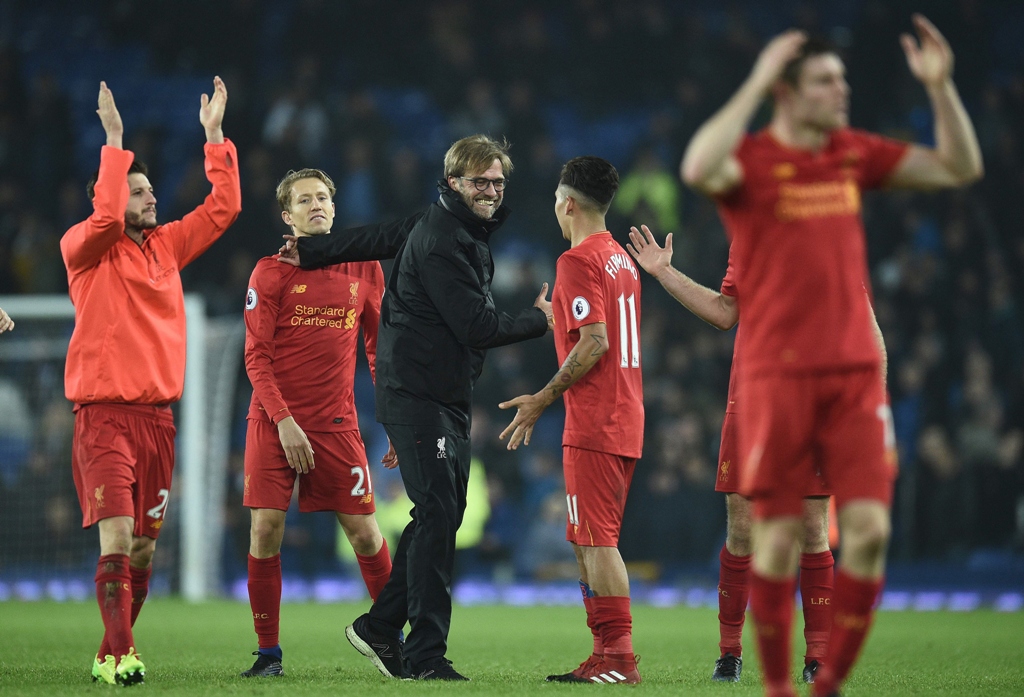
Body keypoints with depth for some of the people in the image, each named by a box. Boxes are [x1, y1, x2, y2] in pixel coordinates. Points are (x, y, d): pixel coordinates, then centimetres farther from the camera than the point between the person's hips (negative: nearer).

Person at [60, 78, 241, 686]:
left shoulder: (166, 245, 15)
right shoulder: (85, 248, -1)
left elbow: (223, 207, 16)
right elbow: (105, 216, -22)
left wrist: (215, 135, 12)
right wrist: (115, 141, -19)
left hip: (158, 413, 6)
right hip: (105, 412, -6)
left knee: (144, 548, 7)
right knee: (116, 537, -17)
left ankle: (109, 656, 17)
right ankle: (121, 656, -18)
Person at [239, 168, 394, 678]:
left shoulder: (363, 268, 8)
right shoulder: (271, 271, -1)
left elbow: (379, 347, 13)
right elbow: (256, 356, -4)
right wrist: (284, 420, -14)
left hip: (337, 424, 2)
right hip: (274, 421, -2)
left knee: (364, 532, 0)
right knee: (266, 530, -8)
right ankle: (268, 651, 3)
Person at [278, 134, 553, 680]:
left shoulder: (450, 225, 12)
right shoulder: (440, 241, -18)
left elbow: (378, 238, 24)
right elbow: (477, 327, -22)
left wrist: (313, 252, 35)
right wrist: (539, 320, -6)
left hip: (447, 396, 10)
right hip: (417, 394, -10)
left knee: (443, 514, 11)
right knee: (437, 515, -13)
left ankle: (380, 628, 20)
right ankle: (425, 655, -13)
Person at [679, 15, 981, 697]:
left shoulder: (856, 154, 10)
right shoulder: (753, 159, -5)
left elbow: (961, 168, 11)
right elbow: (698, 170, -29)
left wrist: (942, 88, -2)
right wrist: (755, 85, -26)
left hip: (855, 371, 4)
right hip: (777, 374, -4)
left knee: (869, 527, -7)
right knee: (779, 537, -2)